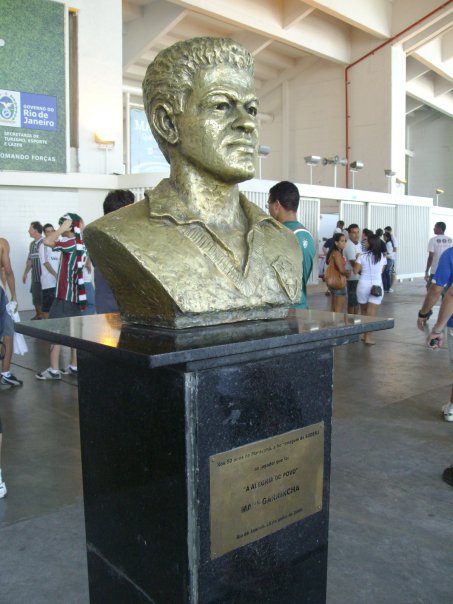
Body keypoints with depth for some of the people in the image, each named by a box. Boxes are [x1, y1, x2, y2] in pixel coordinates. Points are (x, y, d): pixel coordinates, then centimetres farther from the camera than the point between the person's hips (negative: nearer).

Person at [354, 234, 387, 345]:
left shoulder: (362, 256, -7)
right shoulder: (382, 257, 2)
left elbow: (356, 270, -5)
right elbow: (381, 271, 12)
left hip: (363, 285, -1)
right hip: (376, 285, 1)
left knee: (363, 312, 16)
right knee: (371, 313, -1)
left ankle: (365, 335, 23)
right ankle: (368, 337, -6)